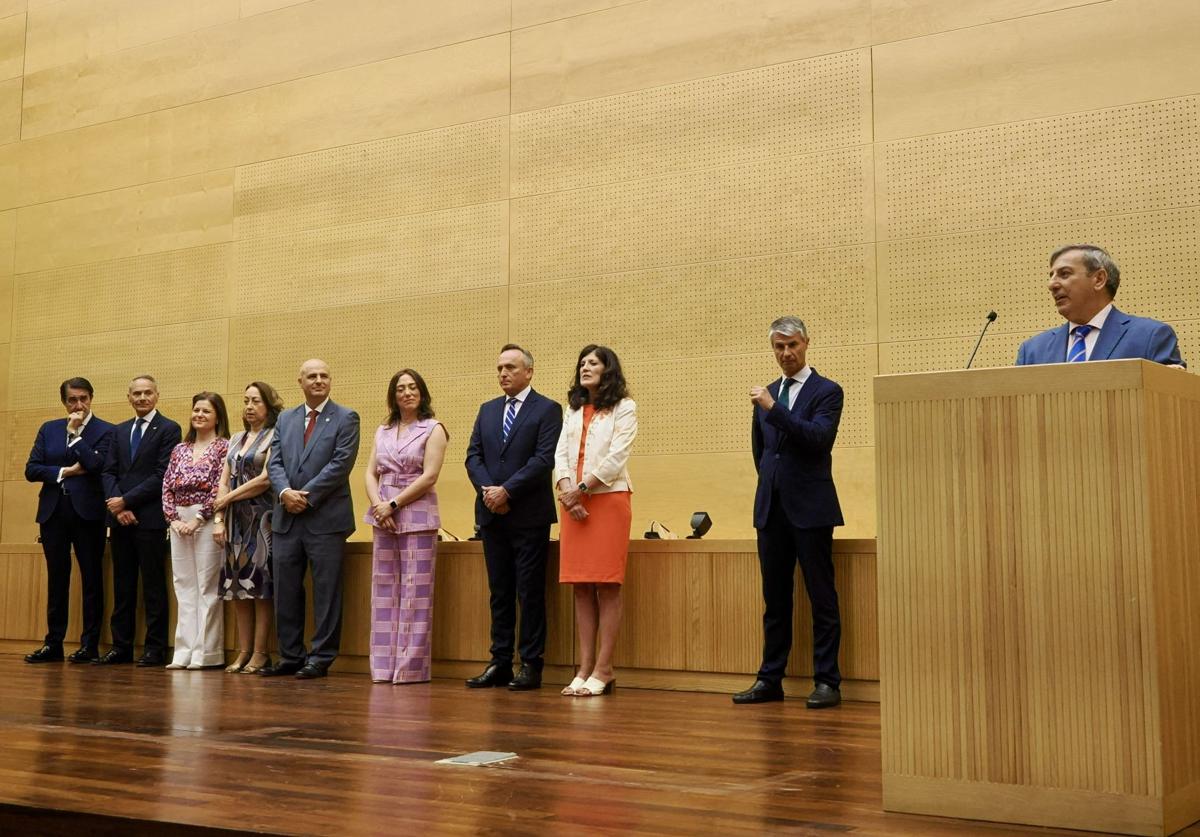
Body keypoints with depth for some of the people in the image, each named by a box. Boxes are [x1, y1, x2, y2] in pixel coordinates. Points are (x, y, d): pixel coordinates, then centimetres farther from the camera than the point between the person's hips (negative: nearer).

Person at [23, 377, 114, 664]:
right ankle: (53, 644, 14)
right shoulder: (48, 429, 12)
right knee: (57, 578, 8)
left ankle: (90, 644, 7)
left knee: (92, 578, 2)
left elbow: (97, 465, -16)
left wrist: (74, 433, -12)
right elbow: (31, 469, 5)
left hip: (88, 513, -4)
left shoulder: (105, 431, -1)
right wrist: (65, 471, -8)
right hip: (54, 512, 4)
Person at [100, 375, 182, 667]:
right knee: (122, 585, 9)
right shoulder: (119, 431, 17)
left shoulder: (169, 430, -2)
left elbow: (162, 476, -10)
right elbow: (109, 472, 11)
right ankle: (121, 645, 15)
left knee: (153, 585, -1)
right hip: (120, 518, 6)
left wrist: (126, 500, -11)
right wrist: (117, 507, -6)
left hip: (151, 519, -6)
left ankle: (155, 648, 3)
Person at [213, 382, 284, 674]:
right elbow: (224, 482, 13)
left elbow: (266, 479, -12)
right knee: (237, 585, 5)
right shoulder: (236, 440, 17)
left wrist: (228, 498, -5)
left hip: (262, 519, -6)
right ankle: (244, 652, 9)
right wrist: (219, 519, 2)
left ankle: (260, 653, -2)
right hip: (236, 521, 7)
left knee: (260, 584, -6)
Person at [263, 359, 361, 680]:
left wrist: (306, 496, -14)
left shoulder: (345, 419, 0)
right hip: (287, 519, 5)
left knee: (326, 591, -1)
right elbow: (274, 462, 8)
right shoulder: (285, 419, 15)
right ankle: (291, 656, 17)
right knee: (285, 591, 8)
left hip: (326, 518, -5)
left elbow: (341, 463, -10)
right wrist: (285, 492, -12)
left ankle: (321, 658, 6)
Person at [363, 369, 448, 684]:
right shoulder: (383, 431, 17)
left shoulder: (433, 429, 1)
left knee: (415, 591, -5)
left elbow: (429, 476, -8)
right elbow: (371, 473, 11)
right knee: (383, 591, 4)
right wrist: (378, 505, -7)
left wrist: (393, 504, -12)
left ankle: (411, 667, -1)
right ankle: (383, 666, 8)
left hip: (417, 517, -5)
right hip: (383, 518, 5)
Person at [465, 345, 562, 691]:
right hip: (492, 515, 5)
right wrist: (487, 490, -9)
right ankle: (500, 663, 13)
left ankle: (531, 665, 4)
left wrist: (506, 491, -16)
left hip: (529, 516, -5)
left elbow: (544, 459, -12)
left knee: (530, 593, -1)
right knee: (499, 591, 9)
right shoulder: (487, 410, 15)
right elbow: (473, 456, 9)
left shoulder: (547, 410, -2)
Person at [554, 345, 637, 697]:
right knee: (581, 588, 3)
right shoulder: (573, 411, 20)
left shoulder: (624, 408, 2)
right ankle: (585, 668, 6)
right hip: (574, 502, 5)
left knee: (607, 587, -6)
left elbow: (616, 458, -8)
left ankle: (603, 669, -3)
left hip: (608, 498, -5)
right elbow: (561, 454, 10)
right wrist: (566, 489, -8)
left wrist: (583, 489, -12)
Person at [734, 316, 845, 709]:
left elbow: (818, 437, -19)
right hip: (771, 508, 6)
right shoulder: (767, 394, 14)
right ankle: (770, 680, 15)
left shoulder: (827, 392, -2)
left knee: (822, 598, -1)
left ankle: (826, 681, 4)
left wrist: (773, 407, -21)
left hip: (810, 509, -5)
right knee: (775, 599, 9)